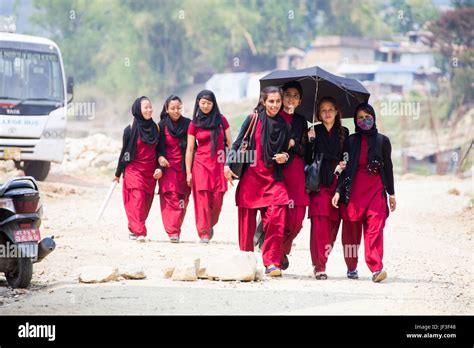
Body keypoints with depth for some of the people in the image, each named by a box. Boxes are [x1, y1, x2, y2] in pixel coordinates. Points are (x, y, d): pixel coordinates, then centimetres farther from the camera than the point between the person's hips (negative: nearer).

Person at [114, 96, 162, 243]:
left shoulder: (155, 128, 7)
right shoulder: (131, 129, -4)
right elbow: (125, 151, 2)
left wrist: (159, 168, -2)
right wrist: (118, 173, 7)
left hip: (150, 172, 4)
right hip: (134, 169, -4)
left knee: (146, 202, 4)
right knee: (137, 199, -16)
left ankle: (133, 230, 16)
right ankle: (139, 232, -21)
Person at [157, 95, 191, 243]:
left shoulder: (187, 124, 4)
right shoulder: (162, 126, 4)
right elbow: (158, 147, 10)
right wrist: (160, 157, -12)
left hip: (184, 167, 1)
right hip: (167, 166, -1)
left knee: (182, 199, -3)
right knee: (171, 197, -14)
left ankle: (175, 229, 7)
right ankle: (173, 232, -18)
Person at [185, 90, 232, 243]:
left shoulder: (221, 120, 6)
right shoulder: (194, 124, 6)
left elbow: (229, 142, 9)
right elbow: (189, 149, 7)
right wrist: (188, 173, 2)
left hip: (219, 165, 1)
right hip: (201, 164, -1)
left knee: (217, 200, -2)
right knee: (203, 199, -8)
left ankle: (210, 225, 24)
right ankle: (204, 233, -4)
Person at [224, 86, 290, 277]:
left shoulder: (283, 125, 10)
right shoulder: (253, 120, 1)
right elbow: (238, 143, 1)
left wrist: (285, 157, -1)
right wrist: (228, 165, -9)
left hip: (274, 178, 2)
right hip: (251, 176, -2)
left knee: (276, 218, -15)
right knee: (247, 220, 1)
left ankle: (272, 263, -11)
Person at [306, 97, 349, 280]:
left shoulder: (343, 133, 13)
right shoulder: (314, 132, 7)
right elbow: (307, 158, 2)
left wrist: (344, 165, -4)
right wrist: (310, 141, -12)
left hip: (336, 183, 2)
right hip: (318, 183, -2)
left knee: (333, 224, -2)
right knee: (320, 223, -12)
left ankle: (320, 261, 11)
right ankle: (319, 266, -11)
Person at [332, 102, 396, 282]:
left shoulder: (382, 141, 8)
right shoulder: (351, 141, 8)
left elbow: (388, 168, 13)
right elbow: (344, 167, 7)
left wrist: (391, 193, 13)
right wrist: (338, 191, -3)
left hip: (376, 189, -1)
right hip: (353, 190, 1)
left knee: (375, 227, -14)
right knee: (351, 229, 2)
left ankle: (376, 268, -20)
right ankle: (351, 268, 15)